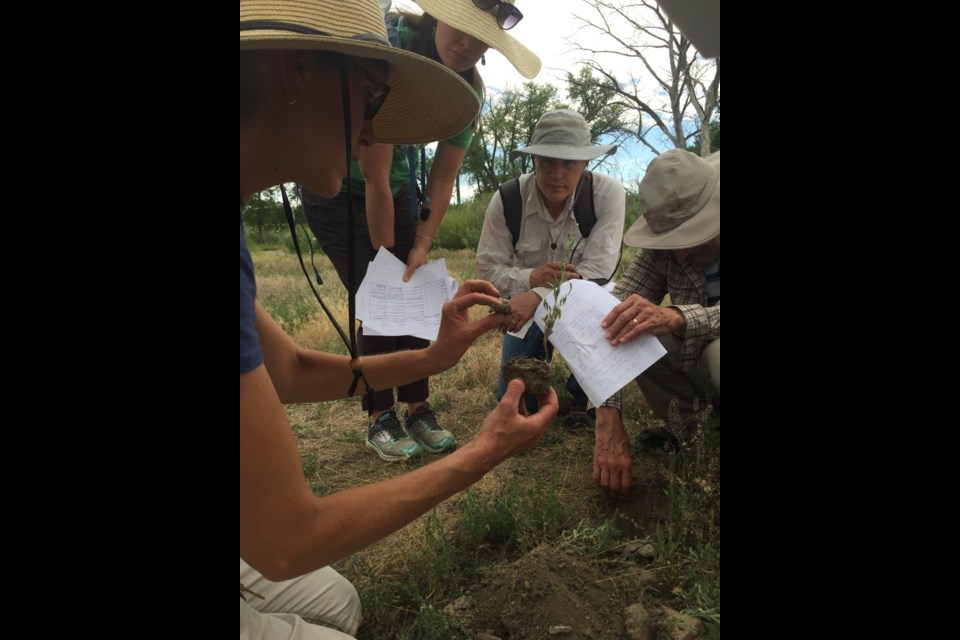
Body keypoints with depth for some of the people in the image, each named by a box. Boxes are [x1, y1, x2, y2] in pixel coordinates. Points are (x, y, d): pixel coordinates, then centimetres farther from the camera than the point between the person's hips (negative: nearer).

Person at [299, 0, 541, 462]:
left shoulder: (467, 89, -11)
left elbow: (443, 180, -5)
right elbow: (374, 177, -28)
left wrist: (420, 248, -12)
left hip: (396, 186, 5)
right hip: (336, 188, -5)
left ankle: (418, 410, 11)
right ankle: (380, 418, 4)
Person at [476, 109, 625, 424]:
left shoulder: (609, 193, -23)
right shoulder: (507, 199, -19)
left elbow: (598, 271, -27)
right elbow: (487, 270, -14)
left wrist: (537, 297, -42)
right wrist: (531, 278, -36)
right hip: (529, 303, 2)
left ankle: (583, 396, -8)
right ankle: (541, 352, 34)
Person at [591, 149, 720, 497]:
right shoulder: (664, 248, -14)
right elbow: (611, 323, -23)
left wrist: (678, 317, -54)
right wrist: (608, 419, -34)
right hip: (699, 369, 4)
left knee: (716, 352, -36)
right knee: (629, 328, -20)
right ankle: (690, 428, -2)